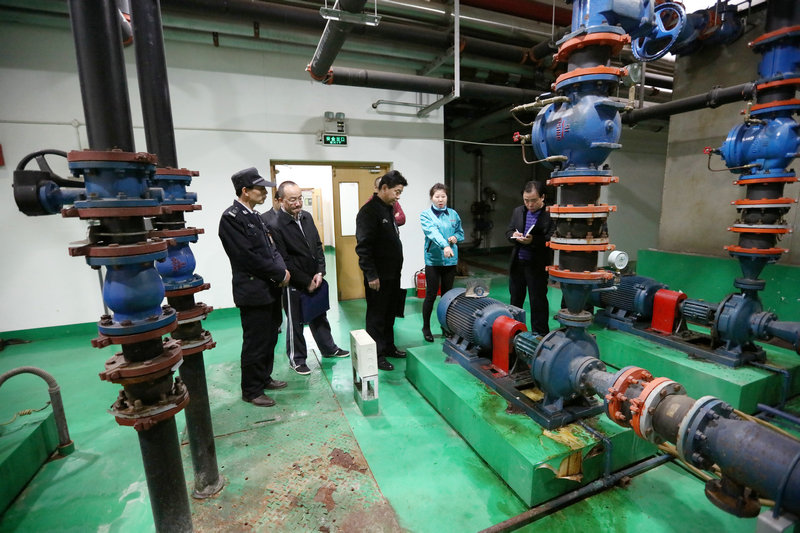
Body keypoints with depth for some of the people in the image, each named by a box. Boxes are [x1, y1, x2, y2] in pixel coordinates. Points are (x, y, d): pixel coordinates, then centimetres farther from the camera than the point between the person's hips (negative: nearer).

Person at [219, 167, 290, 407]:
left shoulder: (255, 216, 13)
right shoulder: (231, 218, -14)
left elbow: (271, 247, 14)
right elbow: (249, 256, -20)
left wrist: (282, 269, -4)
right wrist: (279, 274, -14)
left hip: (270, 289, 9)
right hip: (253, 291, -9)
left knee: (270, 339, 19)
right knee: (255, 343, 4)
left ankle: (264, 377, 37)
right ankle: (251, 390, 21)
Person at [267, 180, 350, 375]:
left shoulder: (307, 217, 3)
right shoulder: (275, 226, -18)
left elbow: (318, 246, 8)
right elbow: (284, 261, -18)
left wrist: (320, 272, -3)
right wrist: (306, 281, -14)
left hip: (314, 280, 7)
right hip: (294, 285, -6)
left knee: (319, 317, 21)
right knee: (295, 323, 10)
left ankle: (329, 348, 39)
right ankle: (296, 360, 28)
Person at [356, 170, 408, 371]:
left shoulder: (388, 209, 13)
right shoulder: (369, 211, -16)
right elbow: (363, 247, -21)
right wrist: (371, 275, -21)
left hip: (393, 274, 9)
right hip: (379, 277, -9)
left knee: (390, 313, 19)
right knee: (376, 317, 4)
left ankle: (388, 347, 34)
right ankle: (376, 356, 16)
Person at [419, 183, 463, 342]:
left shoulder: (453, 214, 8)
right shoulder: (425, 215, -5)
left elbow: (460, 233, 16)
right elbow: (433, 232, -23)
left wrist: (456, 238, -8)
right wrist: (445, 246, -39)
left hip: (451, 260, 4)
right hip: (433, 260, -4)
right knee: (431, 295, 1)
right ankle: (426, 328, 18)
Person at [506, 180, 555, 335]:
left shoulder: (551, 214, -10)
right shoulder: (518, 211, 9)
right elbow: (508, 232, 12)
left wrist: (533, 240, -26)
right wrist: (515, 236, -9)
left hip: (537, 266, -6)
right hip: (517, 263, 6)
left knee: (538, 302, 4)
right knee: (515, 299, 18)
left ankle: (540, 335, 18)